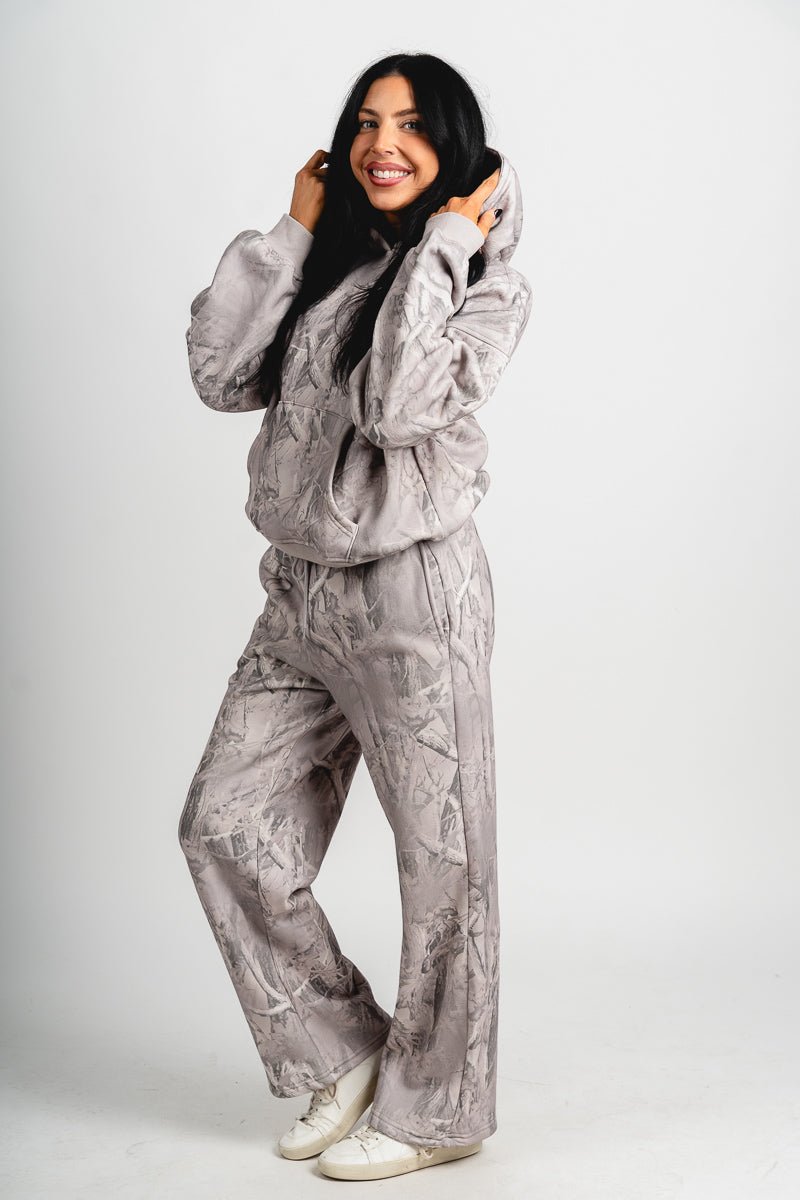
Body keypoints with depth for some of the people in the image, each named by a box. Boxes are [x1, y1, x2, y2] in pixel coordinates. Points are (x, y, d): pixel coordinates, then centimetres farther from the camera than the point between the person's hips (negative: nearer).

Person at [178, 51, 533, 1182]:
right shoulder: (325, 267, 12)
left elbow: (398, 403, -22)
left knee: (440, 855, 4)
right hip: (302, 591, 6)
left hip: (413, 591, -6)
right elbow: (220, 375, -1)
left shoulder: (489, 285, -3)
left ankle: (435, 1109, 22)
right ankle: (342, 1054, 23)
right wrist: (292, 230, 3)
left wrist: (444, 241, -13)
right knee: (224, 823, 6)